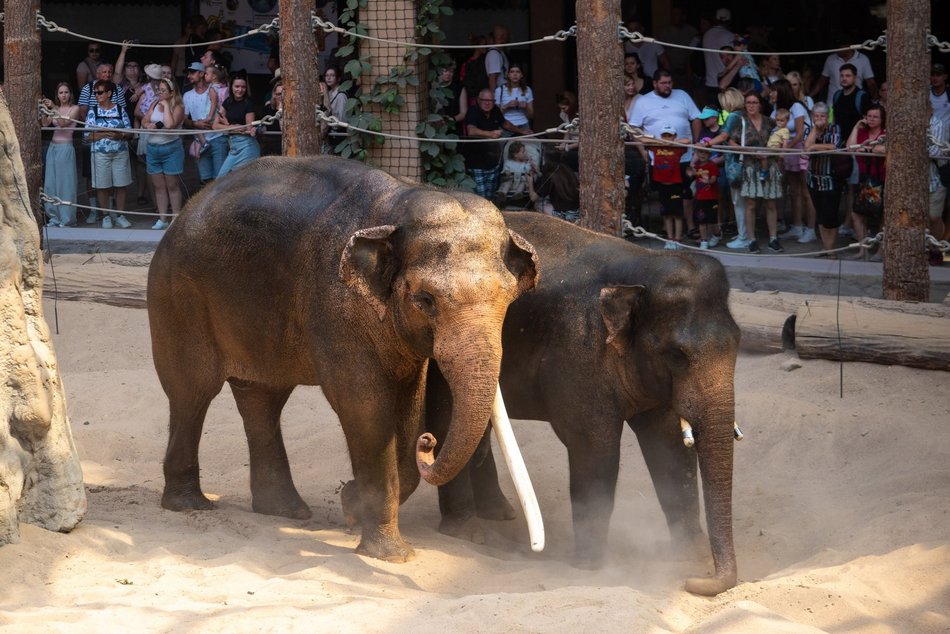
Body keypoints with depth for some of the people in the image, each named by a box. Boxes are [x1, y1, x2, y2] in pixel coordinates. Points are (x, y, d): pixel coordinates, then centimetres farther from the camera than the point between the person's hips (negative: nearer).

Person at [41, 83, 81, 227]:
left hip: (66, 147, -6)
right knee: (50, 184, 5)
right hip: (53, 147, 6)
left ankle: (67, 219, 0)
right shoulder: (55, 109, 14)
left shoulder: (75, 108, -2)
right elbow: (45, 124, 2)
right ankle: (54, 217, 12)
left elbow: (64, 123, -15)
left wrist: (53, 109, -23)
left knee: (65, 183, -4)